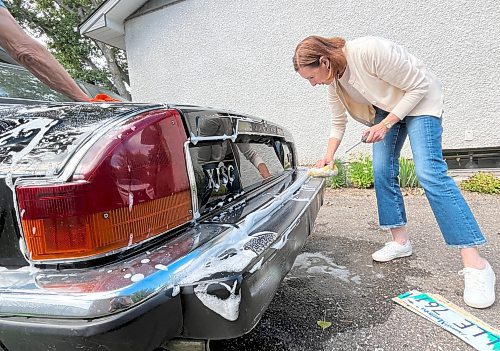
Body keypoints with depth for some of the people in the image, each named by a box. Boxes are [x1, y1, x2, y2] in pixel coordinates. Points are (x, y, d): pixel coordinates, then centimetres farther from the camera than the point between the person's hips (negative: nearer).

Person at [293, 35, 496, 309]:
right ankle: (400, 241, 10)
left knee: (429, 172, -20)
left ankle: (475, 265, -16)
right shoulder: (333, 80, -8)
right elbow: (338, 123, 4)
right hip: (386, 107, 8)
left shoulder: (369, 50, -32)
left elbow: (419, 87, -22)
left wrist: (385, 125, -26)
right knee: (382, 173, -4)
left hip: (420, 100, -7)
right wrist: (328, 156, -6)